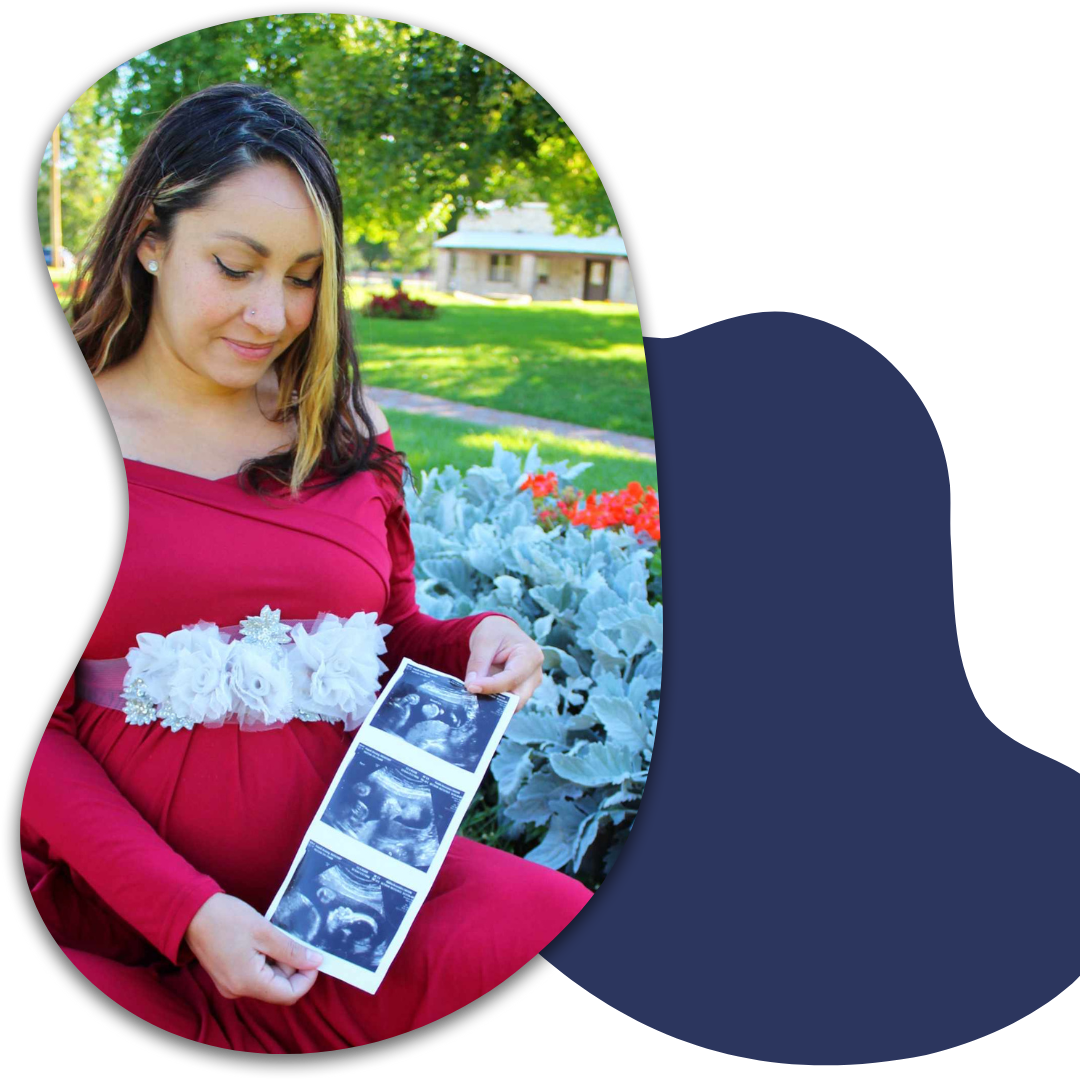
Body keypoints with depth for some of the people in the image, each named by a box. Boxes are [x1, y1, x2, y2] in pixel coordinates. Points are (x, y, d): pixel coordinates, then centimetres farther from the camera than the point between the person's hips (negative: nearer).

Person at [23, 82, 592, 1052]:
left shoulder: (348, 432, 8)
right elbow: (28, 726, -3)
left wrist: (474, 643, -6)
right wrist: (186, 913, -14)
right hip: (125, 905, -3)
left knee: (561, 926, -22)